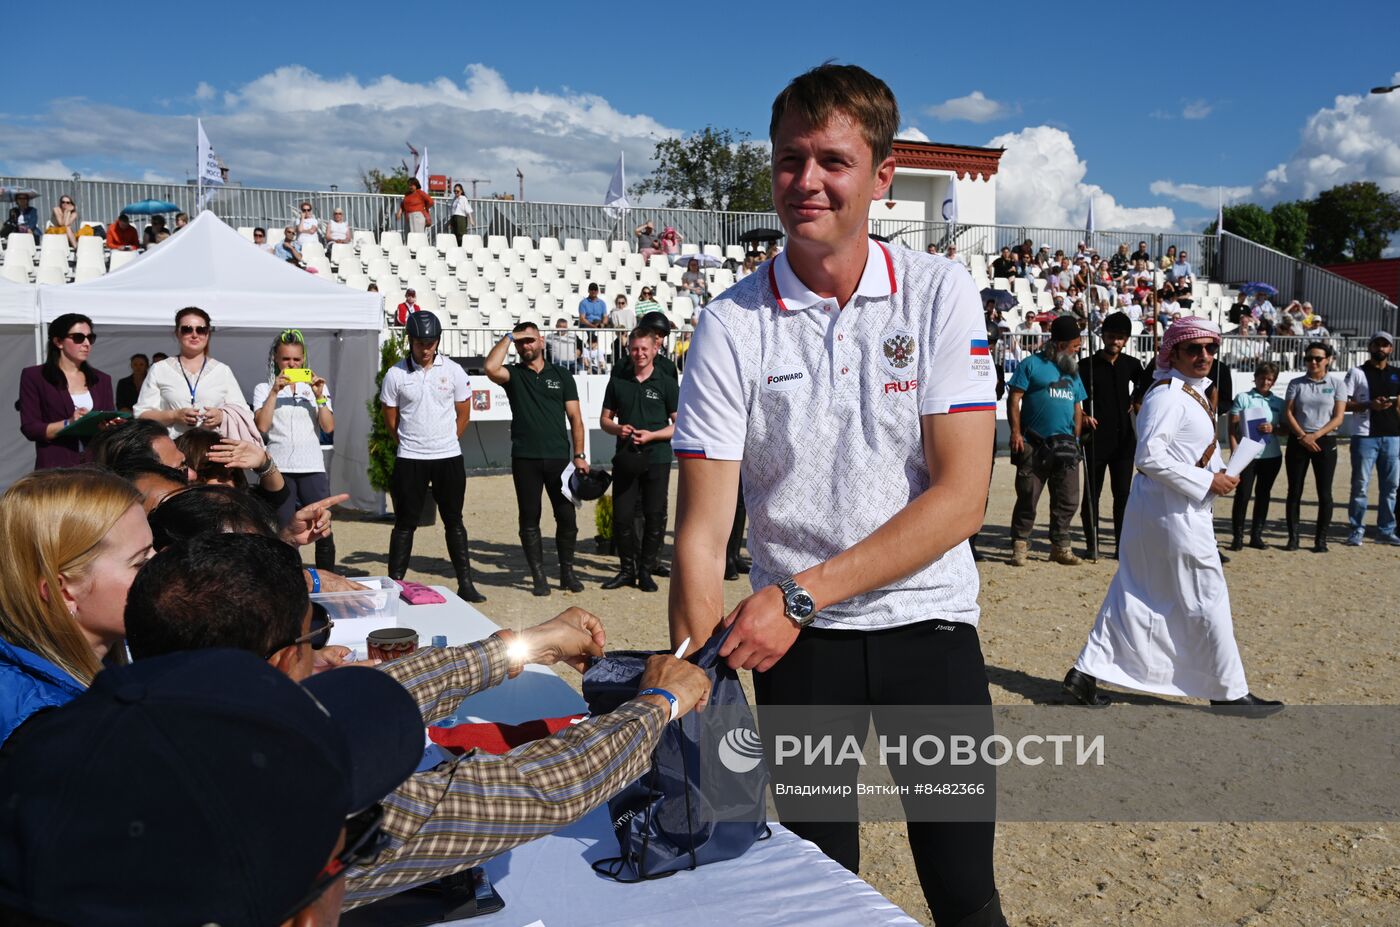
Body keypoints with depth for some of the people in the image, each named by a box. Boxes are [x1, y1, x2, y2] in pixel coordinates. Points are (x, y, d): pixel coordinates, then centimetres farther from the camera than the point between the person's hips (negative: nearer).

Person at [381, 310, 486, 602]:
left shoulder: (453, 370, 0)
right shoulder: (395, 375, -3)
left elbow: (463, 415, 8)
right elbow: (391, 420, 5)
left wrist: (444, 443, 8)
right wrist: (412, 444, 8)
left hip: (449, 457, 1)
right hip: (409, 460, -1)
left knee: (454, 521, 8)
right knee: (405, 523, 4)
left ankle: (465, 583, 14)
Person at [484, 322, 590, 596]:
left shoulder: (561, 375, 10)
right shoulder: (513, 374, 7)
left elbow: (575, 417, 8)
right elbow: (491, 368, -17)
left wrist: (579, 455, 1)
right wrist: (508, 337, -7)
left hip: (559, 457, 1)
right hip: (525, 459, 0)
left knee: (567, 516, 2)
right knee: (529, 519, 4)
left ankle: (567, 572, 16)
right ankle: (538, 577, 12)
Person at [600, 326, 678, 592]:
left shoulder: (666, 383, 1)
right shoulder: (617, 382, 10)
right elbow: (605, 419, 15)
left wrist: (651, 435, -14)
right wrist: (618, 428, -8)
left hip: (657, 459, -2)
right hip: (625, 458, 2)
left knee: (655, 517, 1)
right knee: (621, 517, 1)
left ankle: (645, 569, 15)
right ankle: (628, 568, 17)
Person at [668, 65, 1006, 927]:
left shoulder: (940, 293, -6)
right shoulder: (733, 325, -6)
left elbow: (961, 496, -12)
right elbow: (703, 530, -9)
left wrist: (802, 594, -19)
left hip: (929, 623, 0)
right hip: (795, 638, 0)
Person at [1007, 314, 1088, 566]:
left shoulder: (1072, 371, 20)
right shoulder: (1032, 364, 0)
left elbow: (1077, 406, 23)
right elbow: (1014, 398, -6)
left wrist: (1076, 437, 13)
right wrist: (1016, 431, -15)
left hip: (1065, 446, 6)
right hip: (1034, 444, -6)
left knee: (1067, 500, 7)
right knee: (1028, 498, -1)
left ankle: (1060, 546, 18)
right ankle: (1020, 546, 8)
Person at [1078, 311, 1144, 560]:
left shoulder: (1131, 364, 9)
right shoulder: (1087, 365, -1)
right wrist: (1082, 416, -18)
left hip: (1124, 439, 3)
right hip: (1096, 439, -3)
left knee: (1123, 492, 5)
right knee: (1092, 492, 2)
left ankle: (1122, 543, 12)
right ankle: (1092, 544, 10)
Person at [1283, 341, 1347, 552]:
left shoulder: (1337, 383, 2)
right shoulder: (1296, 383, 6)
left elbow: (1338, 417, -3)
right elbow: (1288, 413, 1)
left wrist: (1315, 435, -14)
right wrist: (1302, 436, -12)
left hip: (1325, 442, -1)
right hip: (1298, 441, 1)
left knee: (1324, 493, 0)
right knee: (1294, 491, 2)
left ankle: (1321, 539, 8)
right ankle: (1293, 537, 8)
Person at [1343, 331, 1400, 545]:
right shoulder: (1357, 373, 2)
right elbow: (1344, 404, -4)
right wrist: (1369, 405, -16)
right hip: (1364, 437, -4)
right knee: (1360, 485, -2)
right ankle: (1357, 529, 5)